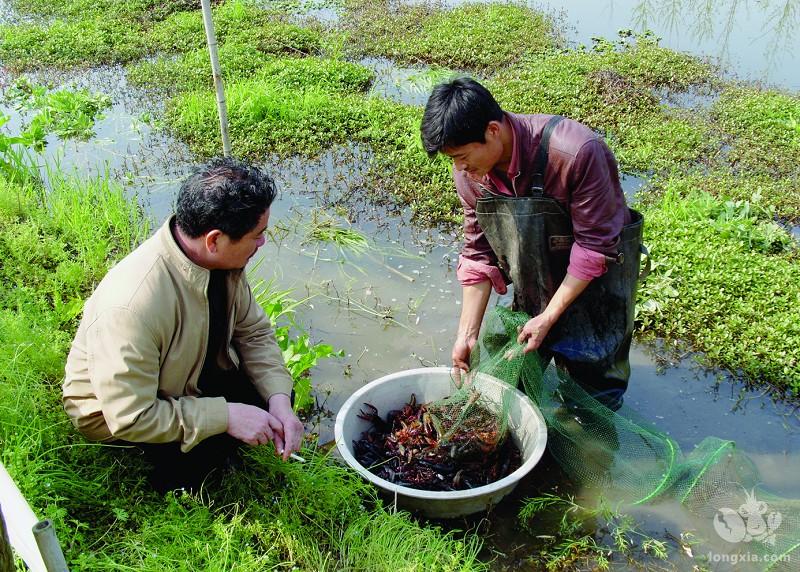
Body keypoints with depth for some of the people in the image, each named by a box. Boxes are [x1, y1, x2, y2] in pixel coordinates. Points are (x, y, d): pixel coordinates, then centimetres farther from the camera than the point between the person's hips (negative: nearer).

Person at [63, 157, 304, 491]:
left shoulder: (220, 259, -18)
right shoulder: (131, 305, -40)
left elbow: (254, 331, -5)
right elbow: (129, 418, -34)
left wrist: (278, 398, -20)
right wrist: (225, 416, -31)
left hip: (186, 375, 6)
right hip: (112, 410, -6)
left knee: (274, 394, -10)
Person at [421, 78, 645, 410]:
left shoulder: (575, 152, -34)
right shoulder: (469, 173, -15)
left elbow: (594, 245, -26)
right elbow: (479, 255, -6)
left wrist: (549, 317, -23)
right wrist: (467, 334, -8)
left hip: (595, 280, -4)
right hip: (534, 289, 5)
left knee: (594, 386, 6)